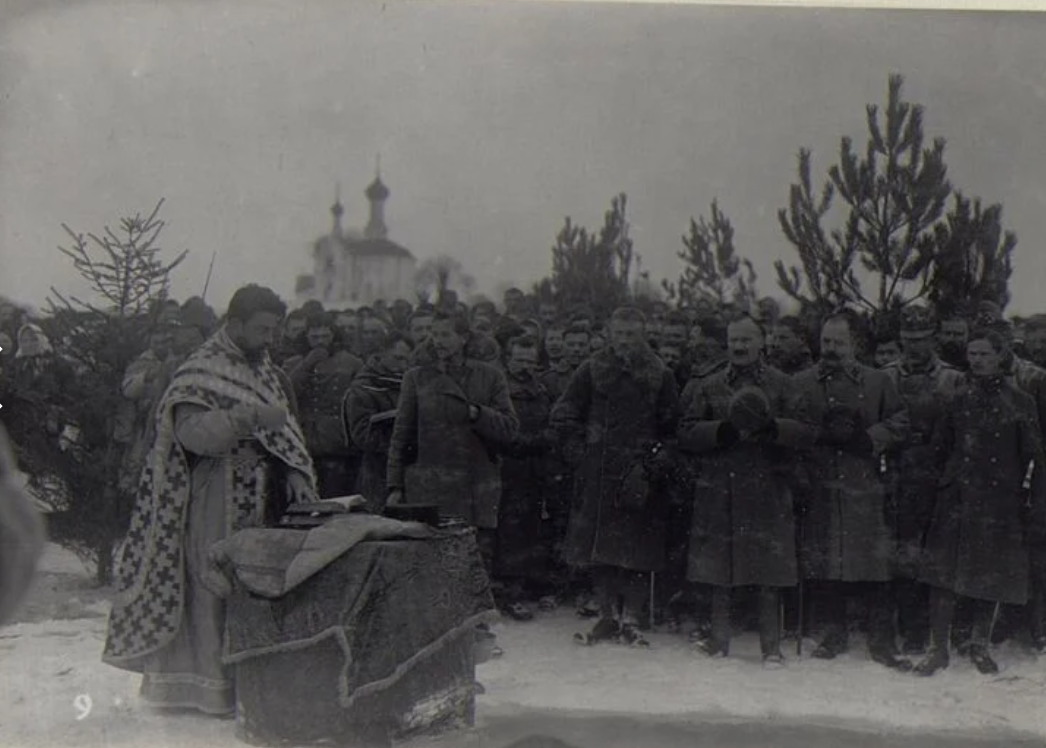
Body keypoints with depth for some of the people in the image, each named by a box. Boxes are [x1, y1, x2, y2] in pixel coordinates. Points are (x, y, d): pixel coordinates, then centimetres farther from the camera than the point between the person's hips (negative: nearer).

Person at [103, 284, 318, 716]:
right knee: (216, 590, -4)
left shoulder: (266, 373, 16)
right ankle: (210, 685, 5)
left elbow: (285, 431, 19)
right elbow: (192, 431, -23)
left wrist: (296, 474, 5)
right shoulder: (202, 373, -9)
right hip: (217, 508, -7)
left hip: (264, 507, 7)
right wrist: (252, 418, -31)